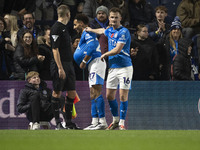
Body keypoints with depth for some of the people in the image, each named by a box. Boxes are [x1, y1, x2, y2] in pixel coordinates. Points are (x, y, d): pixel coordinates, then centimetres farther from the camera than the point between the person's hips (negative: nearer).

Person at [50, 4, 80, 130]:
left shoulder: (64, 28, 16)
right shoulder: (56, 28, -12)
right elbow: (55, 49, -17)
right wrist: (60, 68, -21)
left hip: (69, 64, 9)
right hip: (60, 65, -9)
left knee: (72, 93, 8)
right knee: (57, 93, -3)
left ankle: (69, 122, 13)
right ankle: (57, 122, 1)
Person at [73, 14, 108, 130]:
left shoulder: (88, 32, -5)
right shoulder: (86, 34, 26)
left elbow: (91, 47, -18)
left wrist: (84, 62, -12)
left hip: (96, 62, -11)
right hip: (93, 65, 11)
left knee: (96, 93, -16)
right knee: (93, 94, 11)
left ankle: (103, 122, -21)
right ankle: (95, 122, 11)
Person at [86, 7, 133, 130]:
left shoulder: (123, 32, -12)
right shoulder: (110, 31, 13)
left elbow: (117, 50, -18)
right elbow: (101, 31, 38)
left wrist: (105, 55, -2)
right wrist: (91, 30, 55)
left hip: (124, 68, -8)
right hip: (112, 68, 8)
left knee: (123, 96, -9)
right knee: (110, 95, 7)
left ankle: (122, 122, -1)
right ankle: (115, 120, 22)